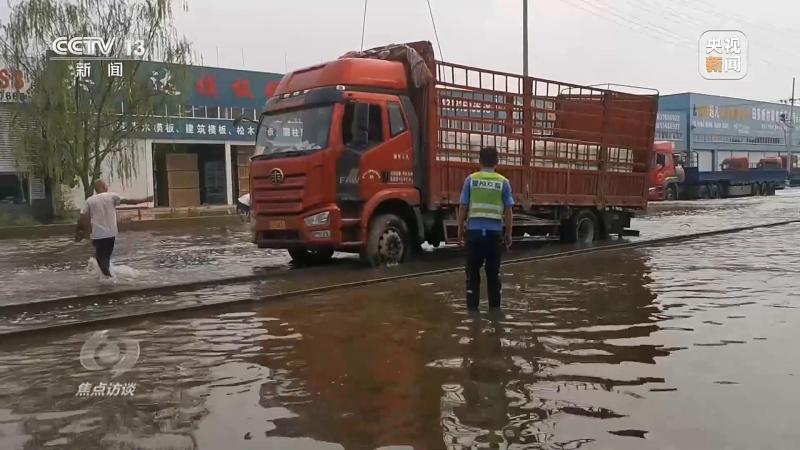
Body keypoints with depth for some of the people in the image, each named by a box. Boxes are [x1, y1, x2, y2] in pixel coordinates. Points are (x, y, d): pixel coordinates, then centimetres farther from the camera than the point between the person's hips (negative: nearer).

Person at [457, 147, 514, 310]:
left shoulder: (471, 179, 1)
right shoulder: (503, 182, 2)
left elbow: (463, 207, 0)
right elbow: (508, 211, 2)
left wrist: (460, 230, 9)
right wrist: (508, 234, 9)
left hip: (474, 231, -1)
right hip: (494, 232, 1)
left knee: (472, 272, 8)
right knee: (493, 272, 13)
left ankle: (472, 306, 6)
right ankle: (494, 306, 20)